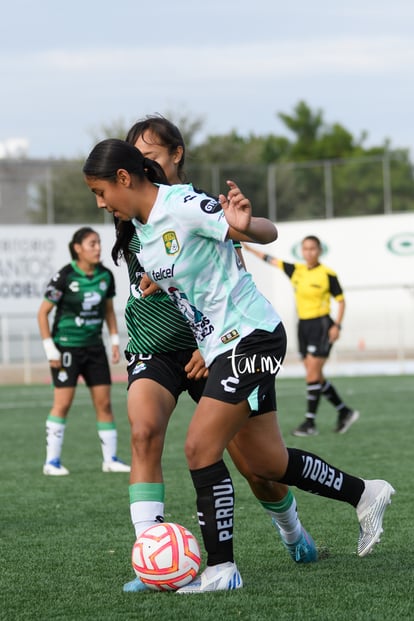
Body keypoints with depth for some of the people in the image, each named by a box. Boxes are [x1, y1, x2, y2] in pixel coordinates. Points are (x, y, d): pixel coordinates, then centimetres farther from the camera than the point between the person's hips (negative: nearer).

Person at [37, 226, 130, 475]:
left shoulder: (105, 275, 2)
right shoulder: (65, 276, -13)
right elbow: (43, 312, -8)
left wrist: (115, 340, 9)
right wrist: (50, 349, -11)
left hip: (94, 347, 5)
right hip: (66, 346, -5)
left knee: (104, 402, 3)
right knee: (63, 403, -6)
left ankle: (110, 459, 12)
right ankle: (52, 462, 1)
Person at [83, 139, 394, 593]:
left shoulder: (182, 205, -18)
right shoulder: (140, 226, 9)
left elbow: (269, 233, -19)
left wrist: (244, 225, -41)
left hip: (250, 336, -9)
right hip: (219, 347, 9)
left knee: (201, 448, -14)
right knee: (267, 463, 12)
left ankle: (220, 569, -6)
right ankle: (365, 495, 30)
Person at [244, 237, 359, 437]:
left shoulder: (327, 274, -7)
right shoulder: (296, 270, 8)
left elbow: (341, 300, -3)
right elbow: (270, 260, 12)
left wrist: (337, 325, -12)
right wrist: (247, 247, 9)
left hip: (321, 326, -6)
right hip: (303, 325, 6)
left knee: (312, 374, -11)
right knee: (316, 376, 7)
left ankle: (310, 423, -8)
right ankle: (344, 411, 21)